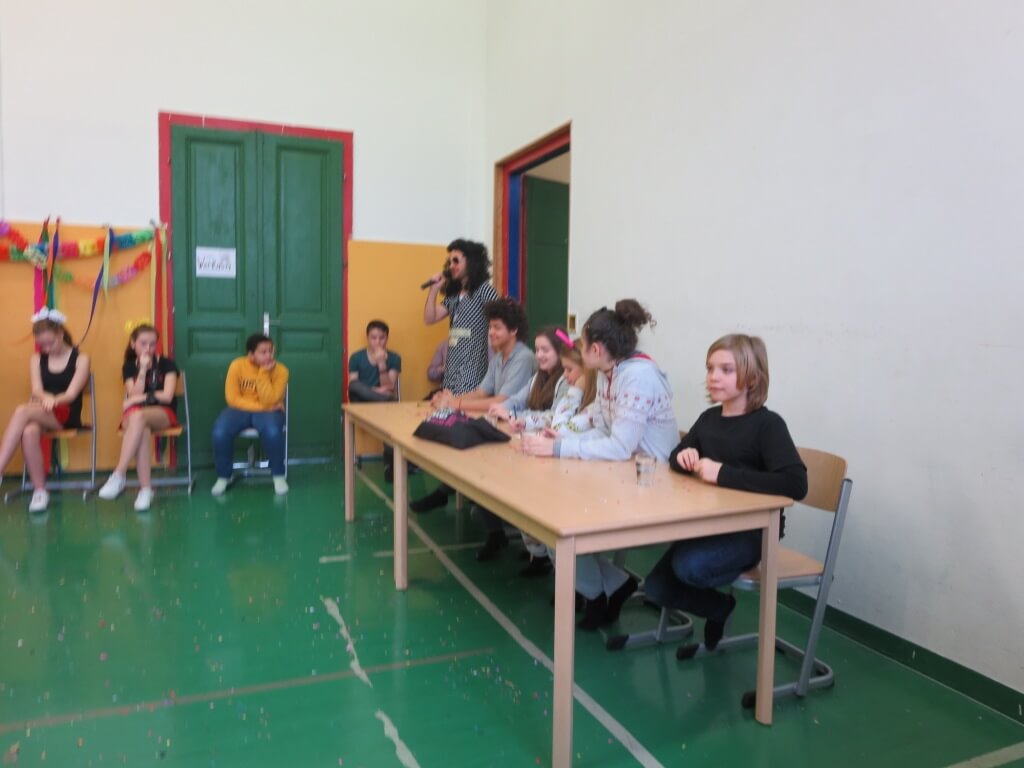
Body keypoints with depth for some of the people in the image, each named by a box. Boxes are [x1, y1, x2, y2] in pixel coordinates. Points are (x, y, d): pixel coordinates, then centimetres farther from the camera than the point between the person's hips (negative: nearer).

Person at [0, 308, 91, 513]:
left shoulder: (80, 359, 3)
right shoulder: (36, 360, 14)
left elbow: (71, 394, -7)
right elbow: (36, 390, -1)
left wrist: (54, 400, -29)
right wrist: (46, 398, -26)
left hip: (67, 415, -3)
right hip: (40, 414, 3)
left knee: (22, 411, -34)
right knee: (29, 431, -36)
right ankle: (39, 491, -29)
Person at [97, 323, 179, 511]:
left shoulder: (167, 364, 3)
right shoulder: (129, 366, 11)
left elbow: (167, 396, -8)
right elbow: (134, 396, -4)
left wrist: (138, 399, -7)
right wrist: (143, 370, -11)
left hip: (163, 413, -2)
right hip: (134, 415, 2)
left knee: (138, 416, -38)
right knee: (142, 430, -37)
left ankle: (118, 475, -39)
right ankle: (145, 488, -41)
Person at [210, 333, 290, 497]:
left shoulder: (280, 370, -13)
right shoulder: (237, 365, -11)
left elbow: (269, 402, -21)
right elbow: (232, 399, -13)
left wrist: (263, 374, -26)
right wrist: (261, 406, -18)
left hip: (268, 411, -1)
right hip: (240, 409, 1)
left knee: (272, 431, -36)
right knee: (220, 432, -29)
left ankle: (278, 475, -12)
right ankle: (223, 476, -3)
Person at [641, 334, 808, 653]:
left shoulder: (767, 424, -17)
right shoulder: (709, 418, 4)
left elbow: (795, 485, -31)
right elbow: (675, 456, 19)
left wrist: (724, 473, -33)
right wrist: (684, 456, -7)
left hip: (750, 532, -7)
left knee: (688, 566, -31)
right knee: (656, 588, 0)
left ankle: (719, 608, 3)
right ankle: (720, 608, 24)